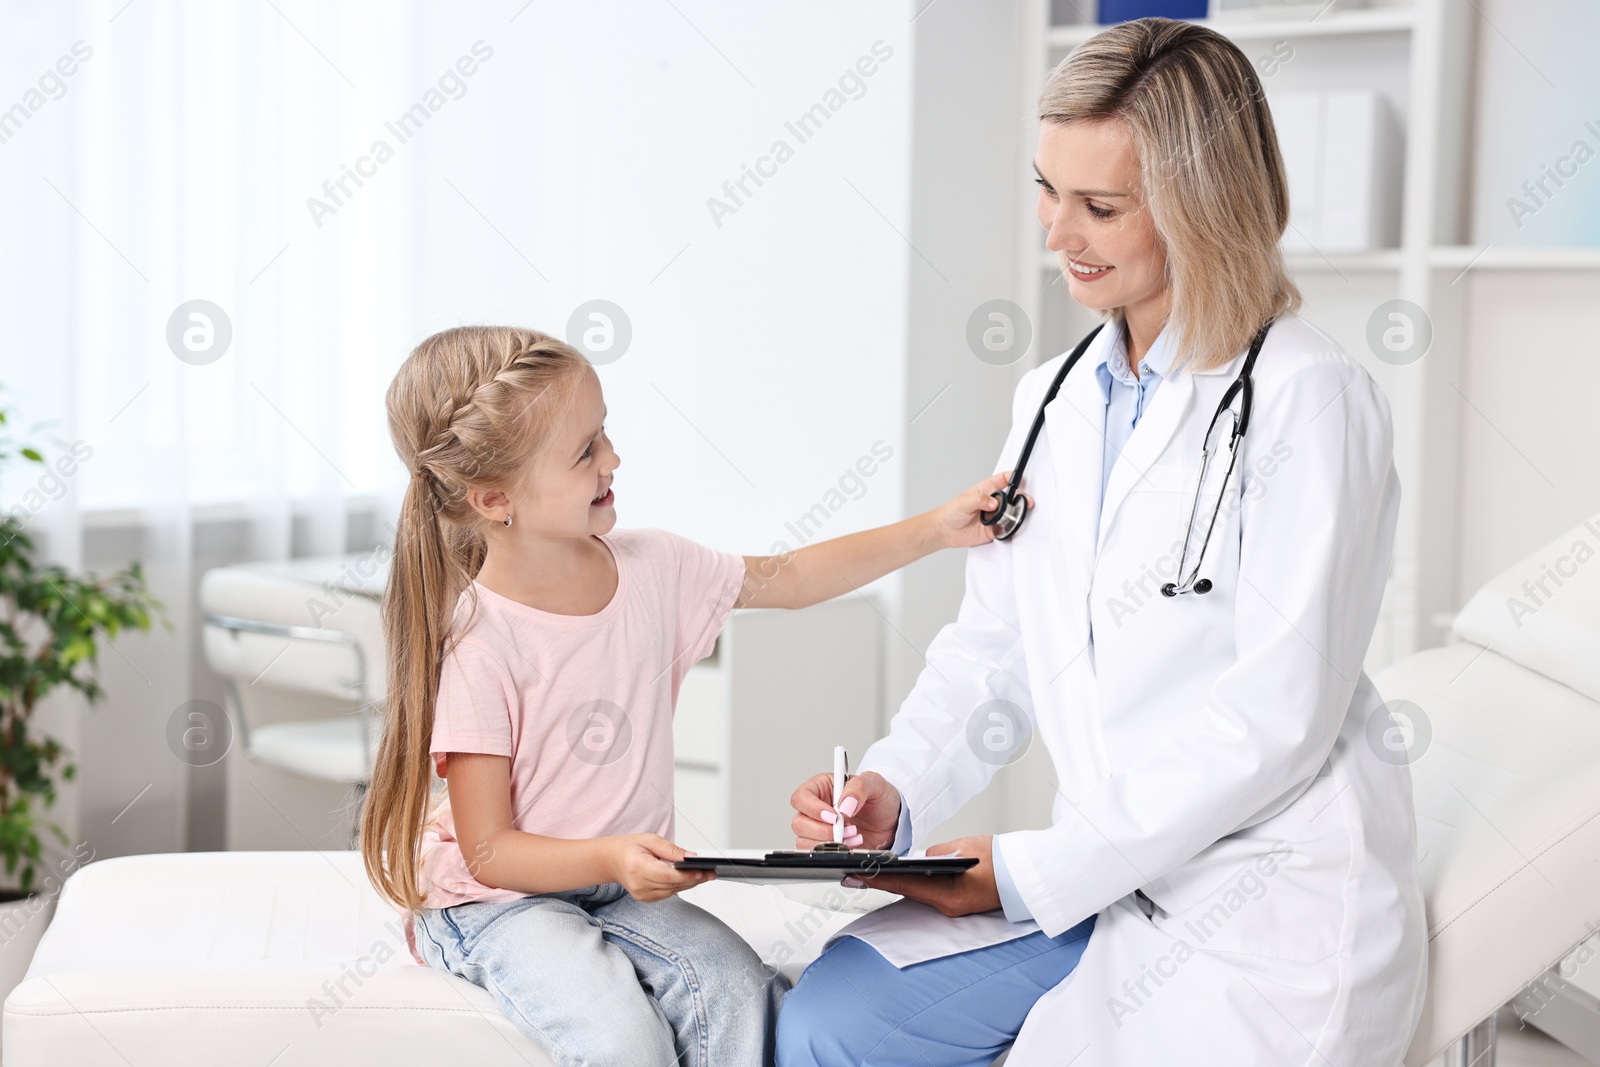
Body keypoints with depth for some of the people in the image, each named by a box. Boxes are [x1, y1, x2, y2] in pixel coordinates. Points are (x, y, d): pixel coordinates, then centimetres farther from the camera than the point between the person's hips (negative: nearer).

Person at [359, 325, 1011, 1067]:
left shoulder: (650, 568, -4)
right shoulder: (479, 647, -22)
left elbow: (786, 579, 9)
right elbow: (490, 852, -17)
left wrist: (934, 529, 3)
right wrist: (609, 858, -33)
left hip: (623, 885, 6)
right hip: (500, 898, -5)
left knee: (740, 994, -20)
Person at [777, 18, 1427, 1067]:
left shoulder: (1310, 399, -13)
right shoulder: (1051, 400, 12)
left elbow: (1276, 715, -18)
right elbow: (994, 648, 13)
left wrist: (1039, 870, -16)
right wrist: (895, 790, -7)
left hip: (1271, 894, -6)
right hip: (1093, 873, 6)